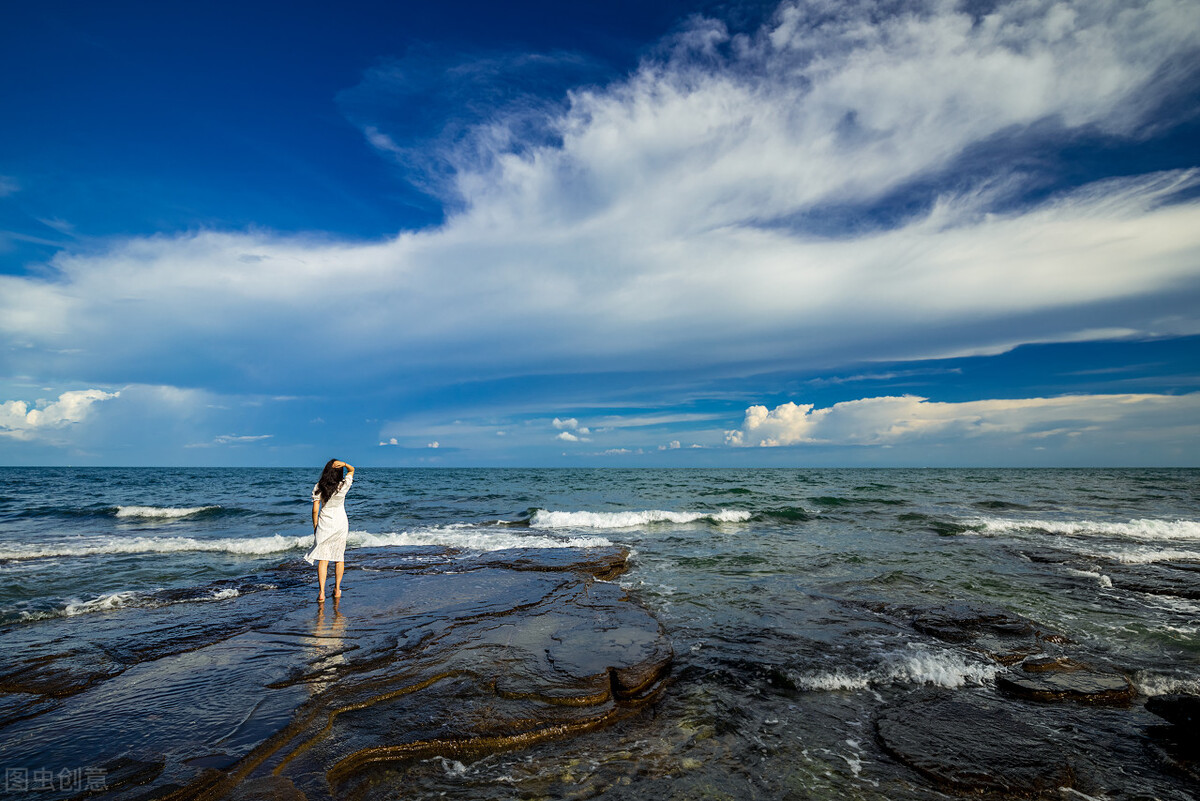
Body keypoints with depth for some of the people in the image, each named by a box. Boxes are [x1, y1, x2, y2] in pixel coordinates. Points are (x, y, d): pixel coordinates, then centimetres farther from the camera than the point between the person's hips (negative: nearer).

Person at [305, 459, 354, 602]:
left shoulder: (318, 487, -6)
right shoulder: (343, 486, -8)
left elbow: (315, 510, -4)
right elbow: (352, 469, 9)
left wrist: (315, 526, 7)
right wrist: (344, 464, -10)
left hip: (324, 524, 0)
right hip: (341, 523, 1)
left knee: (323, 559, 0)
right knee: (339, 557, 13)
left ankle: (322, 592, -8)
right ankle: (337, 589, 21)